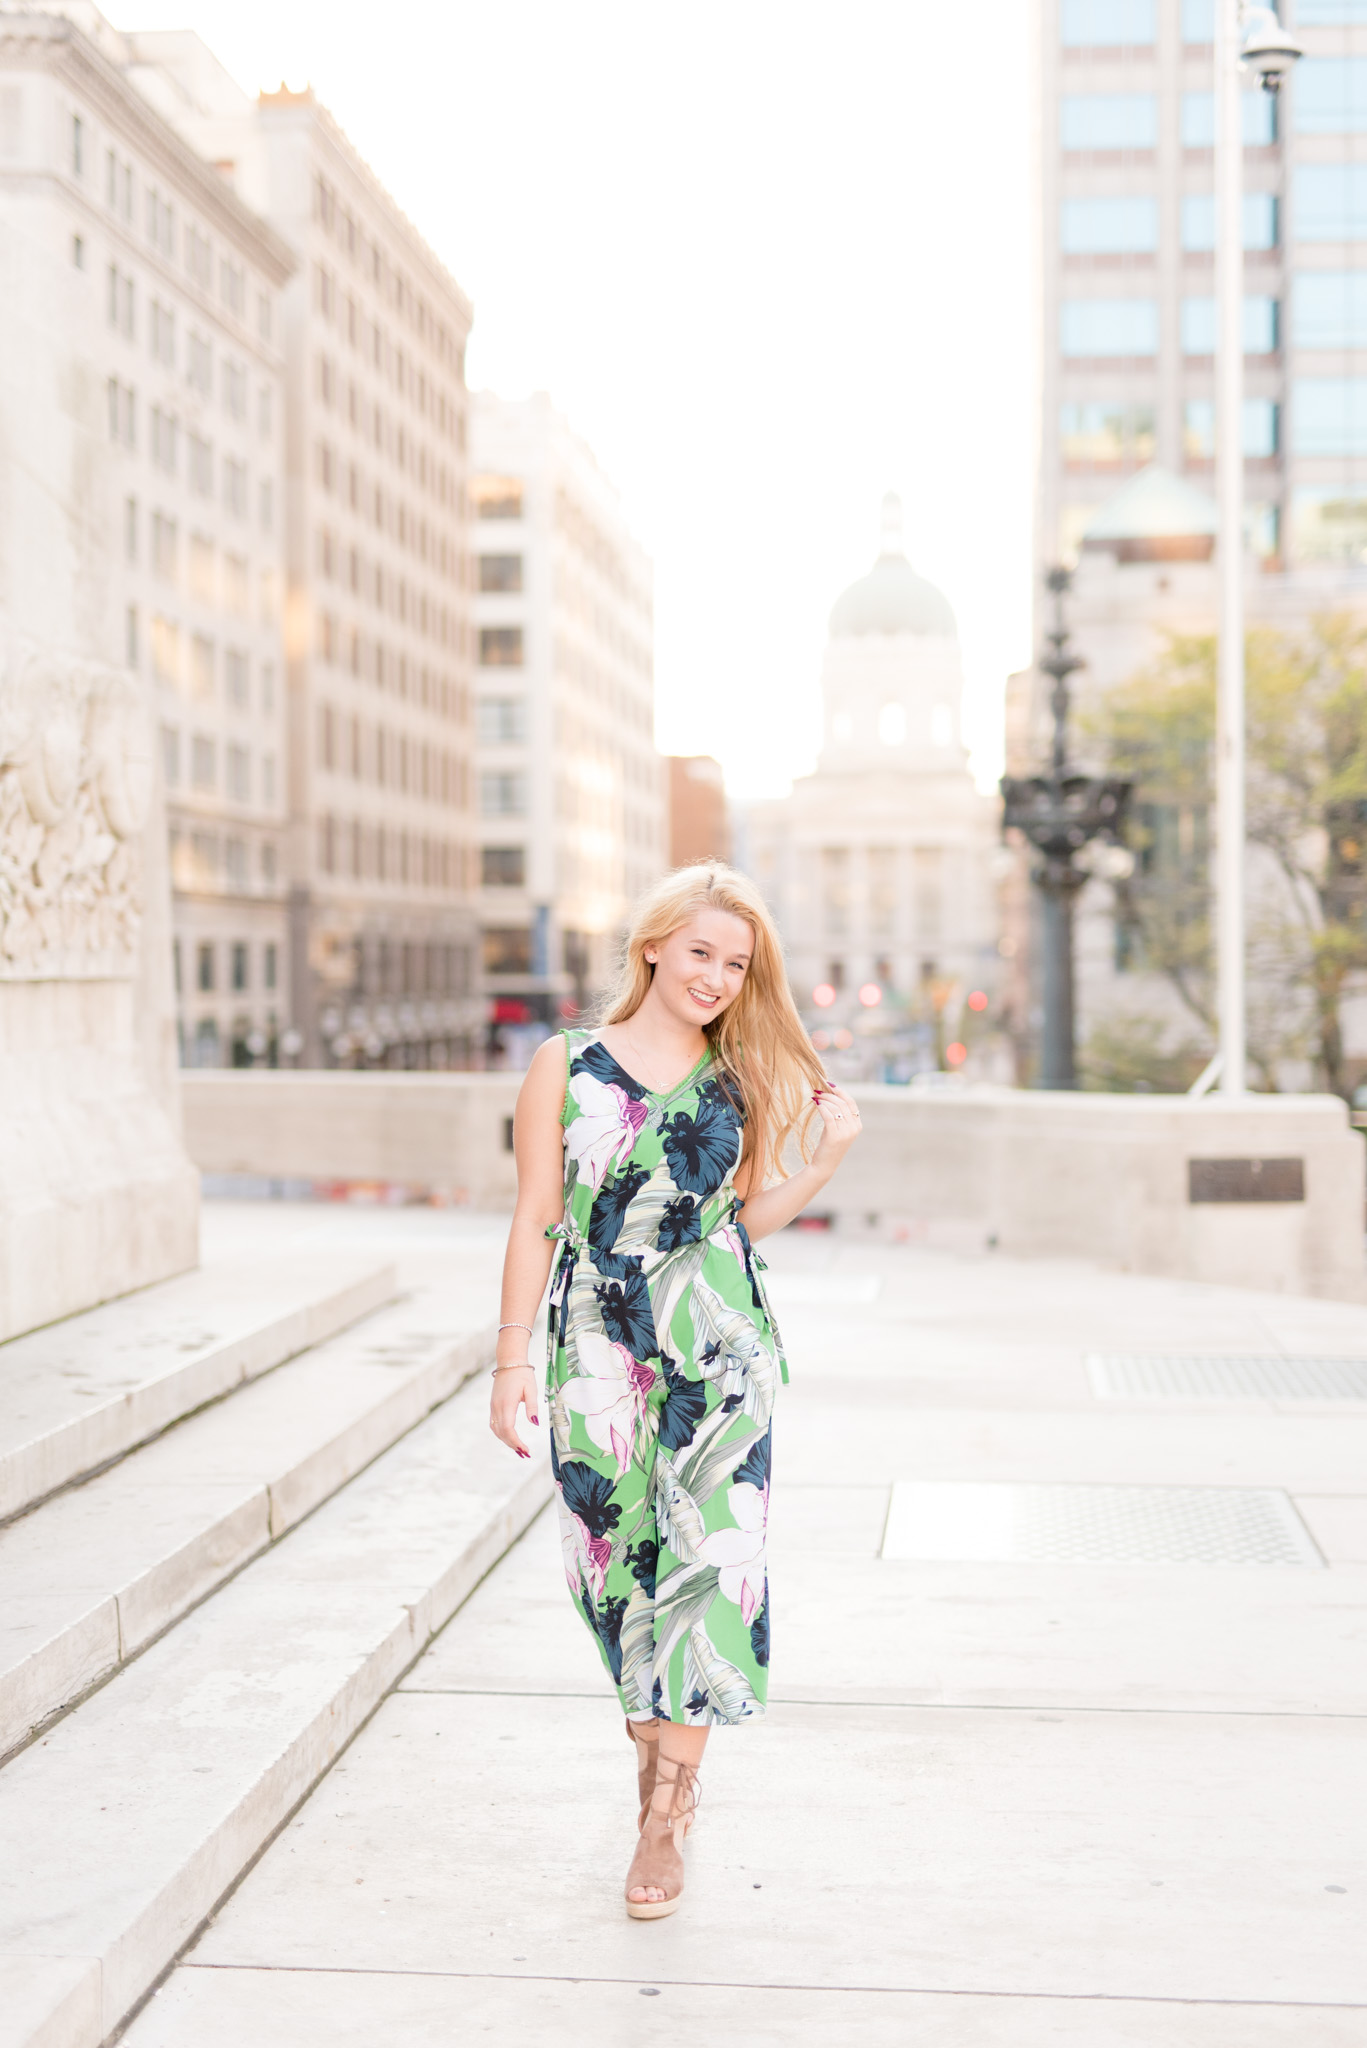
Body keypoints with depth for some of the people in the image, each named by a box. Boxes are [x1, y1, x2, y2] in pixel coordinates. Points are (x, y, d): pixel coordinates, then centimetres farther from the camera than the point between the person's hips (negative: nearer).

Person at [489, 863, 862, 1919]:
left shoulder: (741, 1085, 9)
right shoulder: (567, 1066, 2)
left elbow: (746, 1218, 14)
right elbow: (537, 1220, 2)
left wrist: (830, 1154, 1)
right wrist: (513, 1358, -2)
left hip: (724, 1346, 1)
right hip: (601, 1351, -1)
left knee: (712, 1562, -7)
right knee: (620, 1564, 5)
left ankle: (664, 1820, 0)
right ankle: (660, 1748, 31)